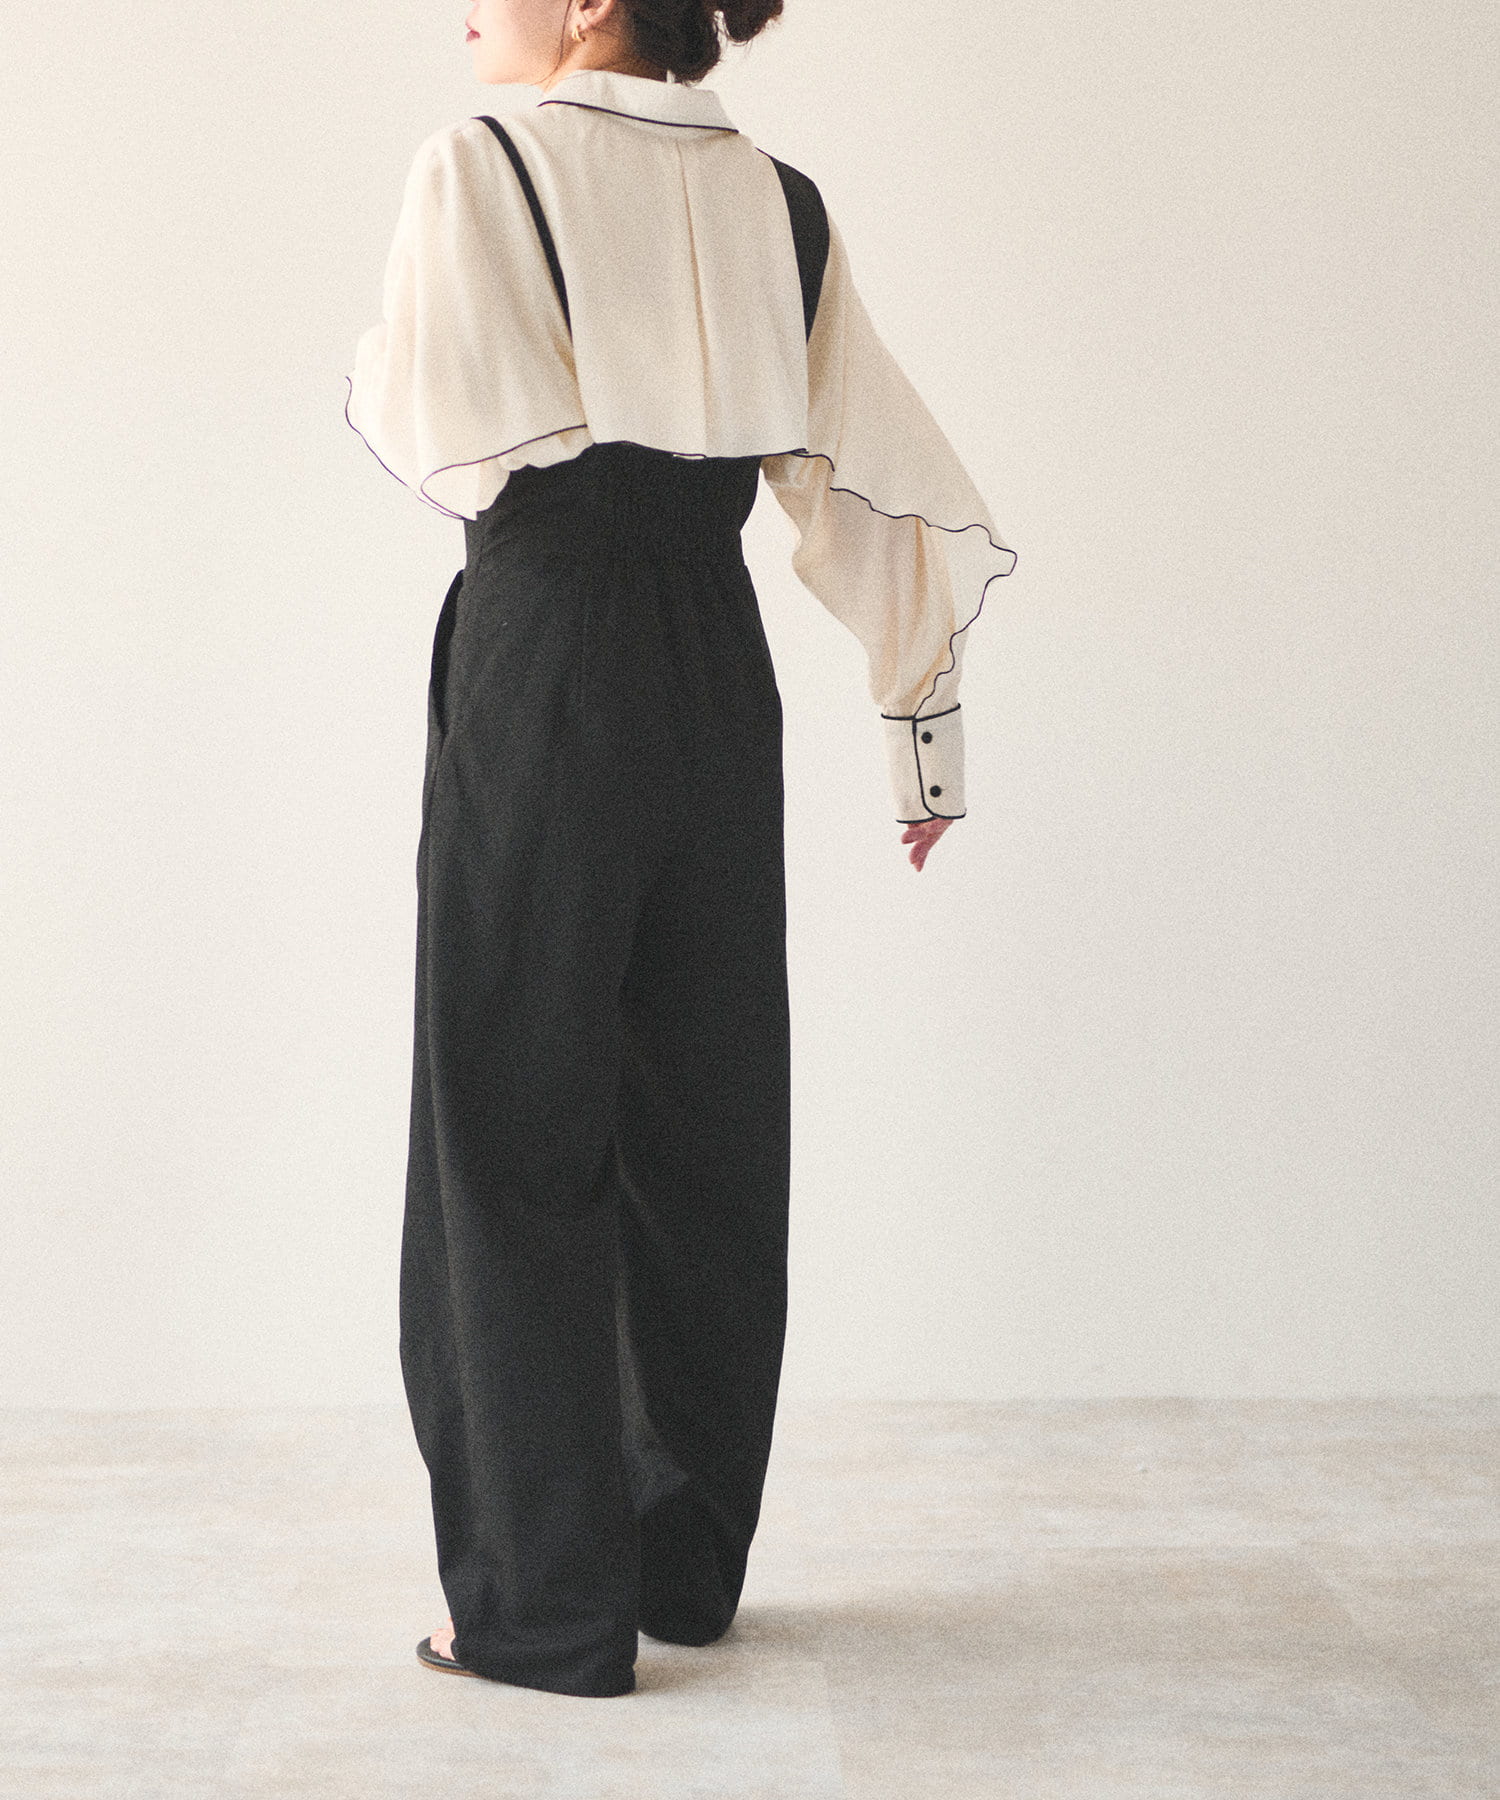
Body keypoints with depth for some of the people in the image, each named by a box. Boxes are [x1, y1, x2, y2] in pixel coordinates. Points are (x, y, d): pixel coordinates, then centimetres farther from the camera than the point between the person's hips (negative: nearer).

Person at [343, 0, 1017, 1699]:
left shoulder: (480, 167, -5)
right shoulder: (779, 202, 10)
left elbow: (454, 441, -15)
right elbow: (874, 479, 9)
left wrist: (366, 372, 6)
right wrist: (923, 714, 14)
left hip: (542, 669, -5)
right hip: (720, 682, 6)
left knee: (516, 1129, 2)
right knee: (704, 1123, 12)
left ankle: (549, 1603, 7)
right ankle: (686, 1558, 23)